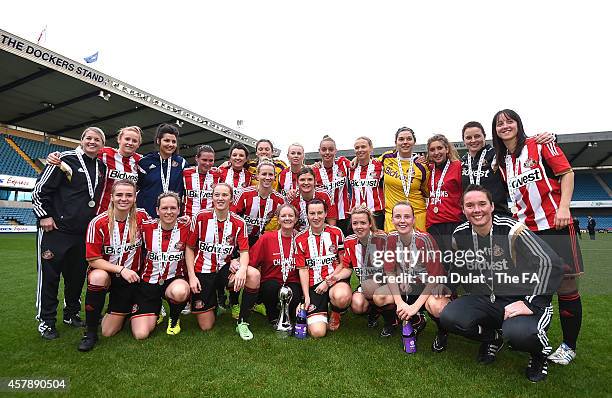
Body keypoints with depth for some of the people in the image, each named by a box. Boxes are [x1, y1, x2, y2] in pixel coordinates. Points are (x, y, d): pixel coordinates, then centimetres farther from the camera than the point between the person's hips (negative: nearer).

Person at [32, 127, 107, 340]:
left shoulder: (102, 167, 11)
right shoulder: (65, 159, -6)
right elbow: (40, 188, -6)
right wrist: (44, 215, -10)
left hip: (84, 232, 5)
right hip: (56, 229, -5)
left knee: (77, 274, 13)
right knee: (49, 274, 2)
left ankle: (72, 314, 28)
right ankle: (46, 320, 16)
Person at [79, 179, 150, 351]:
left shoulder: (142, 216, -13)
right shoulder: (98, 223, -18)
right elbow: (93, 260, -15)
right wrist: (121, 269, -25)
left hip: (131, 277, 1)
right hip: (105, 271, 0)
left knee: (109, 332, -1)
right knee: (98, 277, -39)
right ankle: (90, 331, -16)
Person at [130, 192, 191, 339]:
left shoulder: (186, 227, -10)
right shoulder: (146, 226, -8)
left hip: (174, 279, 0)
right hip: (148, 282, 1)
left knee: (179, 292, -37)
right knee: (141, 334, -12)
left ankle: (174, 318, -1)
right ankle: (155, 311, 23)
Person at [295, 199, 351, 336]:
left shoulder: (336, 233, 4)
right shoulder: (300, 239, 4)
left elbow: (343, 263, 3)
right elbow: (303, 269, 4)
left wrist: (328, 281, -8)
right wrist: (306, 296, -3)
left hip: (335, 280, 0)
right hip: (314, 285, 0)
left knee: (342, 297, -38)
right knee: (317, 332, -16)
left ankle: (336, 314, 1)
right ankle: (320, 312, 21)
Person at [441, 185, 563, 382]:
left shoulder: (511, 229, -18)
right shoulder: (460, 235, -3)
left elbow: (551, 263, -23)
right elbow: (457, 269, 13)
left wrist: (531, 304, -25)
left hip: (522, 300, -4)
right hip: (485, 299, 5)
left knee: (518, 333, -35)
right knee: (449, 317, -18)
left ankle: (540, 353, 6)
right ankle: (493, 337, 15)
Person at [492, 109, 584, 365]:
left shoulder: (540, 145, -1)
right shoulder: (503, 162, 12)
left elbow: (567, 173, -5)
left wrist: (563, 207, -15)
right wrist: (517, 219, 8)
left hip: (555, 225, -4)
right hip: (525, 229, 5)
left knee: (566, 286, 1)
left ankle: (569, 345, 19)